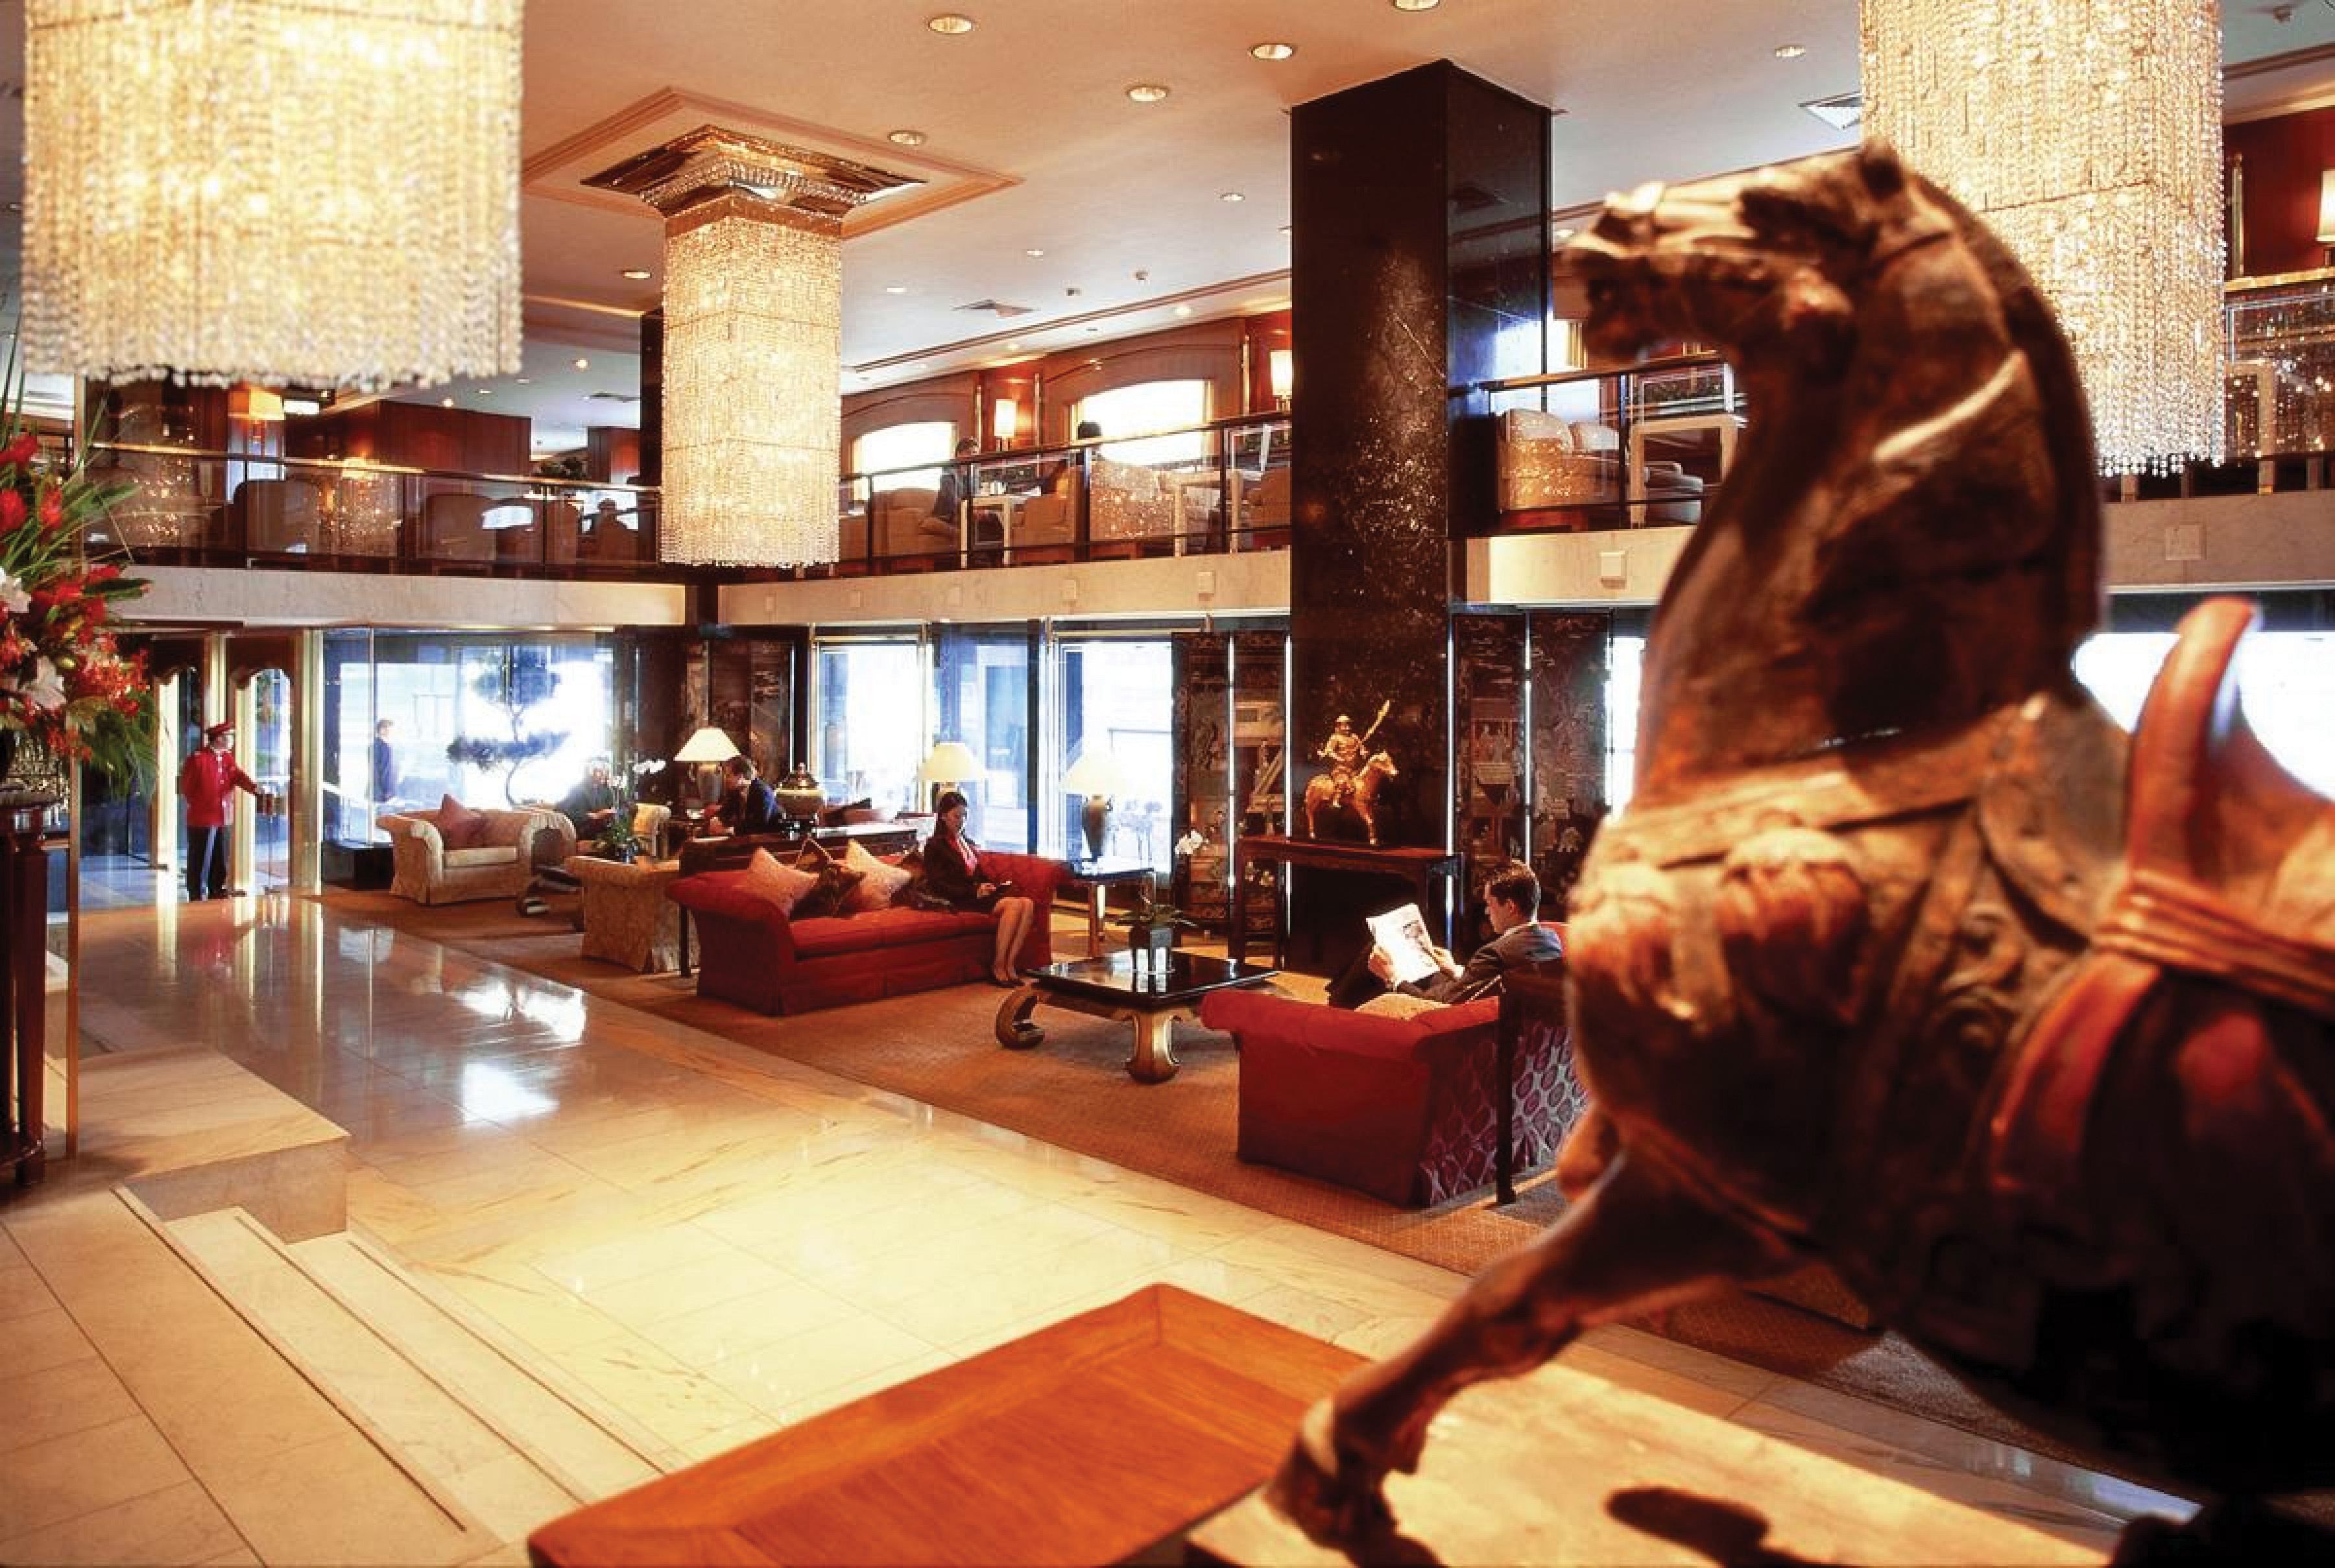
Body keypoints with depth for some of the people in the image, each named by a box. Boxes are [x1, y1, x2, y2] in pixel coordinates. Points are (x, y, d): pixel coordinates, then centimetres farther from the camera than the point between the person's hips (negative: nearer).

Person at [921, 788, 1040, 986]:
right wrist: (974, 892, -16)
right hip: (961, 899, -7)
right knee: (1013, 905, -30)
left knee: (1028, 904, -22)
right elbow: (938, 885, -8)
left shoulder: (968, 843, 27)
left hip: (980, 893, 7)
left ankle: (1009, 965, -26)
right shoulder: (935, 846, 2)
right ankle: (998, 967, -25)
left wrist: (989, 885, 4)